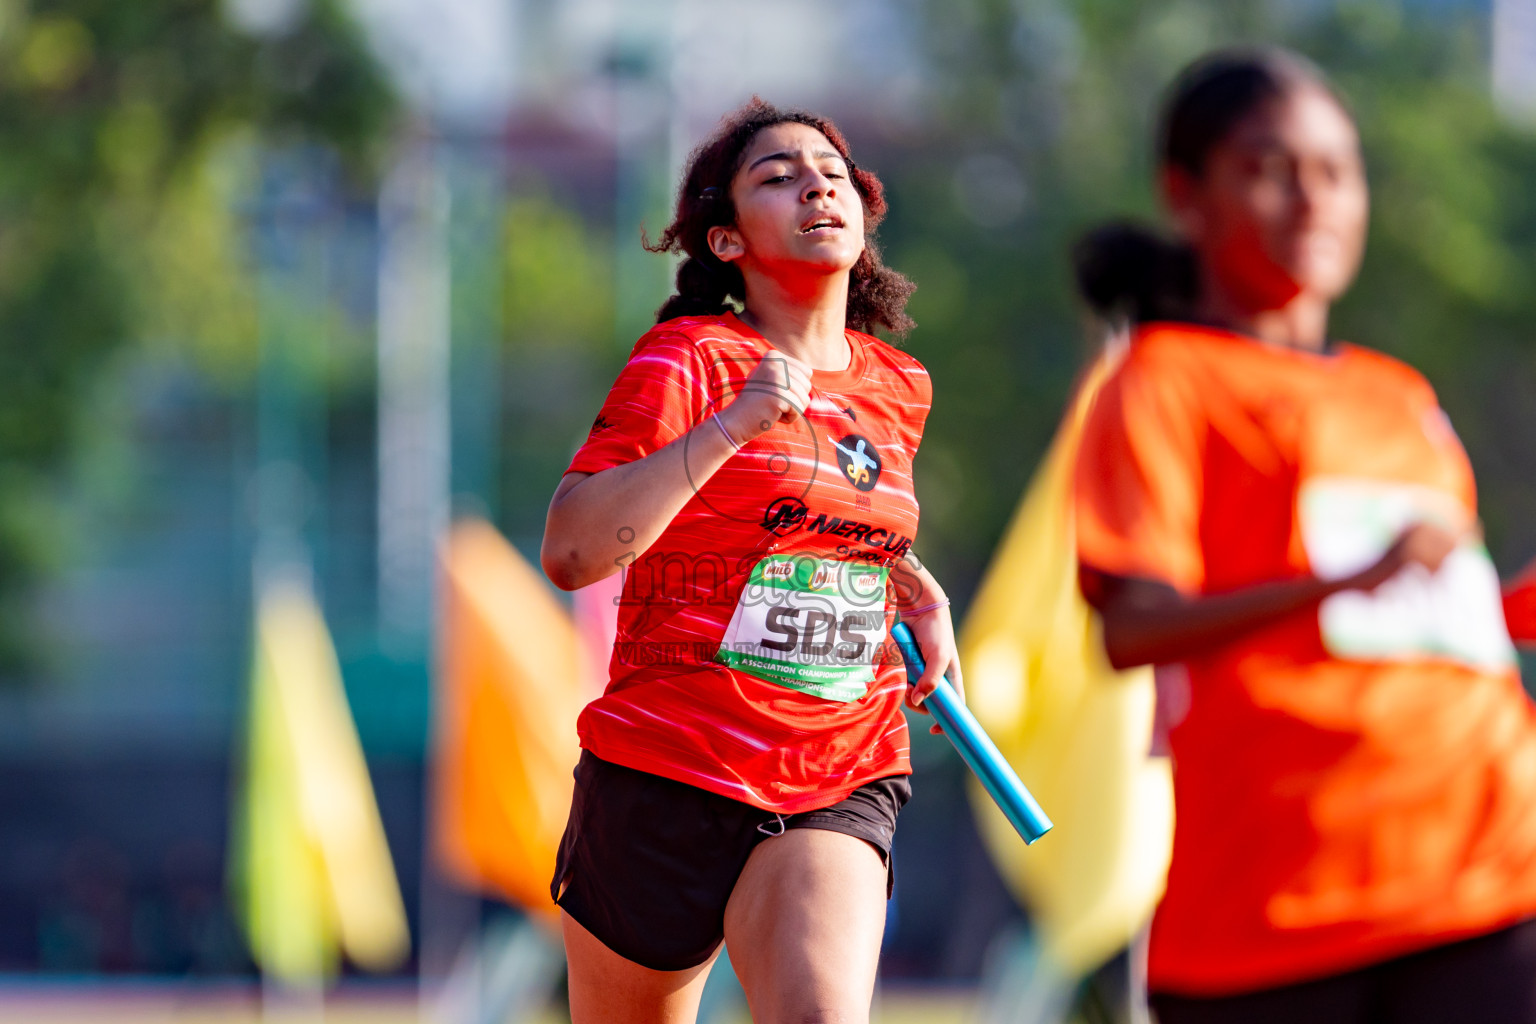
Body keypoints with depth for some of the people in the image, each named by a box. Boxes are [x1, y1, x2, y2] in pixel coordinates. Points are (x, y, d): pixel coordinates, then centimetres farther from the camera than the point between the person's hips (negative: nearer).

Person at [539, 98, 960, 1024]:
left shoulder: (899, 388, 11)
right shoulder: (691, 359, -6)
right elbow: (571, 552, -19)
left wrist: (920, 595, 14)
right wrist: (729, 424, -24)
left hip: (841, 785, 3)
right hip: (666, 769, -3)